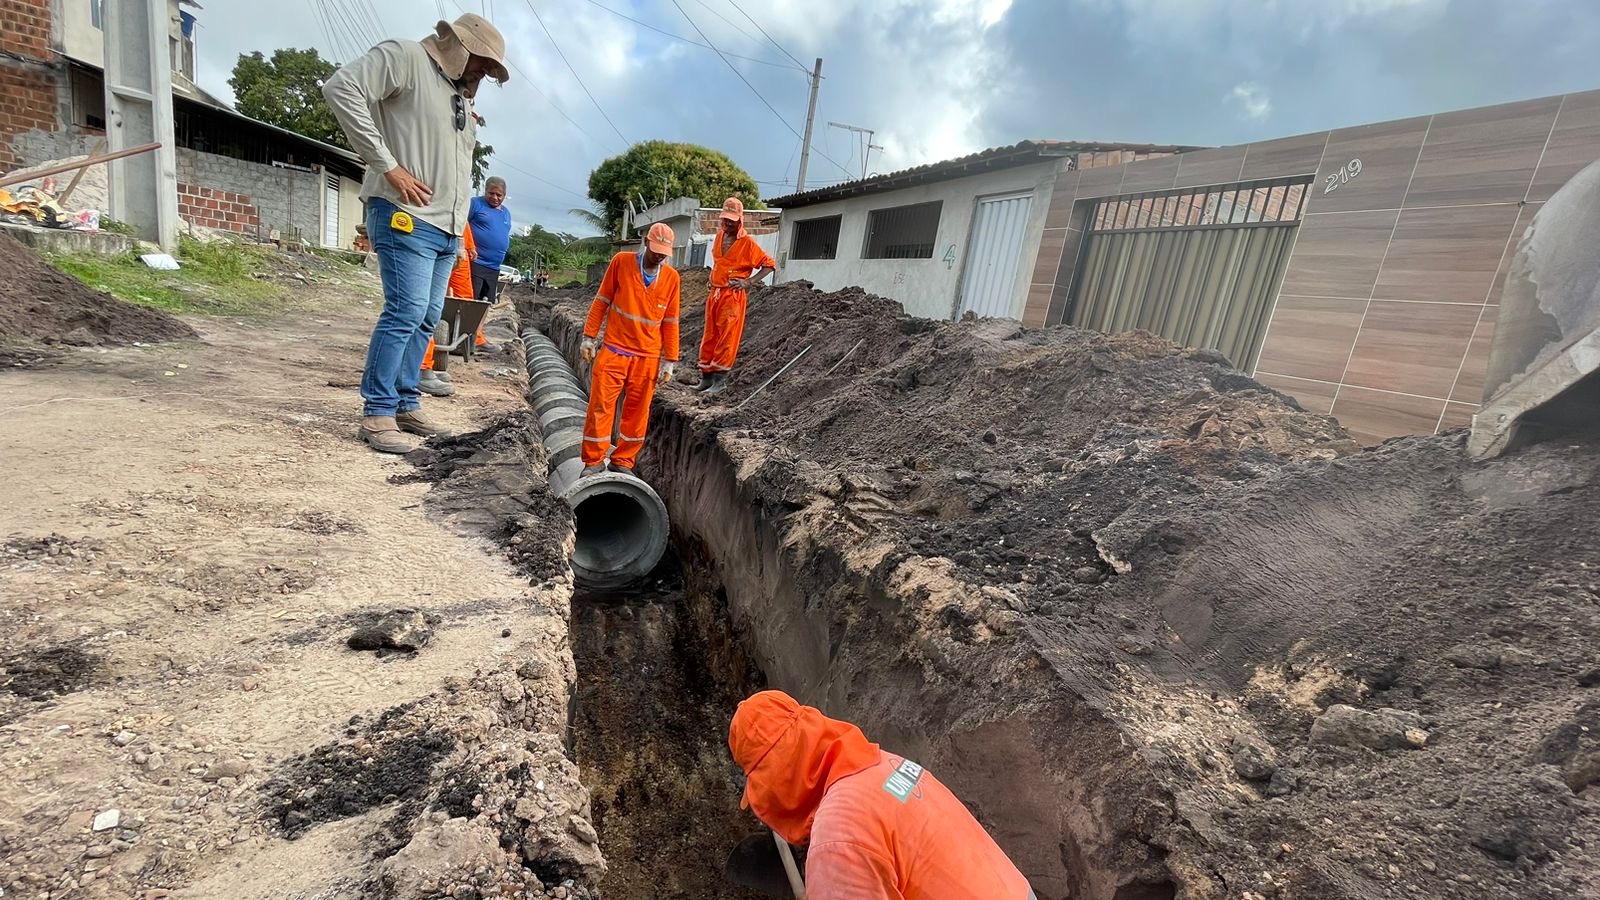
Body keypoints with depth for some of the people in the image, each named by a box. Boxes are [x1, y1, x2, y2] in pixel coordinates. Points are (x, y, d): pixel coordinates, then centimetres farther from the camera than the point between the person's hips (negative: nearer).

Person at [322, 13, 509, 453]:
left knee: (427, 318, 9)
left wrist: (460, 219, 15)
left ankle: (406, 404, 17)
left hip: (446, 230, 9)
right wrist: (388, 166, -17)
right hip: (406, 218, -8)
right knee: (405, 312, -13)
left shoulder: (460, 96, 24)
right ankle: (377, 413, -5)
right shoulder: (405, 57, 0)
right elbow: (342, 88, -14)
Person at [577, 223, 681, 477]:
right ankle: (593, 461, 12)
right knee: (600, 405, -1)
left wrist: (670, 361, 4)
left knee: (637, 412, 6)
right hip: (613, 350, -1)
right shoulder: (621, 261, -1)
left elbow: (670, 321, 5)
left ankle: (623, 461, 20)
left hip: (647, 357, 1)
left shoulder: (671, 277, 1)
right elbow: (602, 301, 5)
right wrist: (589, 337, 2)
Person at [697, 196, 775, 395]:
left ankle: (720, 380, 1)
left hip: (733, 296, -7)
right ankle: (706, 377, 16)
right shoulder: (719, 237, 11)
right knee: (709, 336, 9)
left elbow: (769, 264, -8)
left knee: (727, 338, -5)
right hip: (715, 293, 7)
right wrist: (713, 279, 17)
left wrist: (749, 282, -15)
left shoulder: (747, 242, -9)